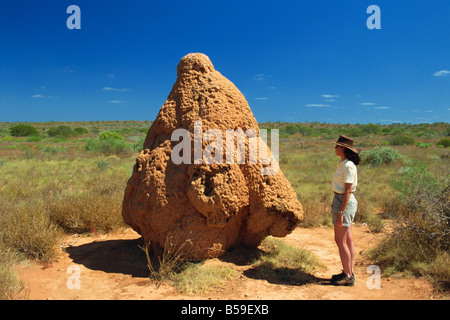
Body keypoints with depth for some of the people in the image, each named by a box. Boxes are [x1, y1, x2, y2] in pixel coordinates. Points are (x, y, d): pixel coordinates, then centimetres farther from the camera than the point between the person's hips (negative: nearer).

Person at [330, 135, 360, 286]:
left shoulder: (348, 166, -18)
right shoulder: (344, 164, 12)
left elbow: (348, 191, -21)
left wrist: (341, 213, -22)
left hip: (344, 203, -10)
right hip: (342, 201, 10)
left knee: (340, 241, -3)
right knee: (347, 240, 14)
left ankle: (347, 276, 6)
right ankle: (349, 273, 23)